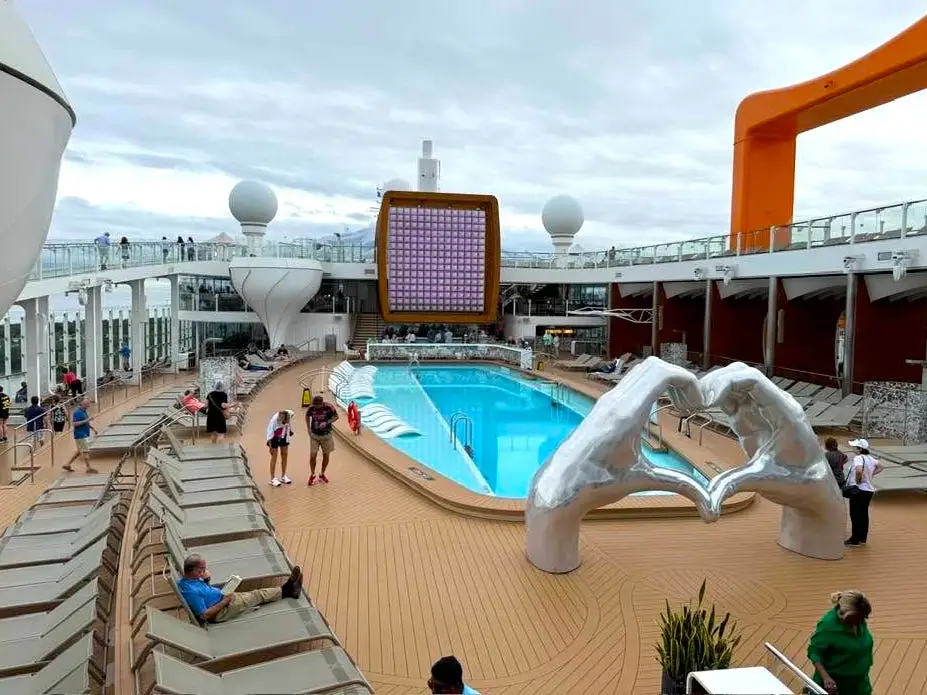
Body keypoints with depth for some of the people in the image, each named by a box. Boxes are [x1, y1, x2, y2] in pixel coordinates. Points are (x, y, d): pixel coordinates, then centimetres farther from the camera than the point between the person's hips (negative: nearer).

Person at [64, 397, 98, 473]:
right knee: (86, 451, -5)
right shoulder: (77, 412, -17)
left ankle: (67, 465, 24)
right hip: (80, 435, -10)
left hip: (85, 435, 10)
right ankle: (88, 468, 1)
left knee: (79, 451, 16)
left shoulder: (85, 411, 13)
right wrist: (86, 421, -26)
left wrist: (92, 428, 13)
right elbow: (74, 424, -23)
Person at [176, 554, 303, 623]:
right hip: (219, 612, -8)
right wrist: (224, 602, -21)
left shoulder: (185, 579, -4)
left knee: (256, 594, 8)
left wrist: (206, 579, -6)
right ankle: (286, 591, 12)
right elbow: (204, 615, -28)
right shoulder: (191, 591, -32)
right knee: (257, 596, -3)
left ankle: (285, 590, 15)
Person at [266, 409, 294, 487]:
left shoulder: (290, 414, -25)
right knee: (274, 457, -3)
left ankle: (283, 476, 19)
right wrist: (270, 446, -19)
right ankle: (273, 479, 3)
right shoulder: (274, 419, -35)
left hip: (284, 437, 4)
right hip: (274, 437, -4)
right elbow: (270, 432, -23)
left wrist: (290, 432, 14)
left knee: (284, 455, 7)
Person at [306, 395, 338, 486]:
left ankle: (322, 474, 30)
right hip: (314, 435, 0)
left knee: (326, 456, 9)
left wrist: (327, 423, -20)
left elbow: (336, 416, -4)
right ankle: (312, 475, 17)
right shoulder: (311, 408, -11)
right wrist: (309, 429, 2)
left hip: (326, 435, 0)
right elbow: (307, 416, 9)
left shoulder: (329, 407, -16)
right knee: (312, 456, -4)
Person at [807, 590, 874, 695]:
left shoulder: (858, 618, -7)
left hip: (859, 683, 6)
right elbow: (814, 651, -22)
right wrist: (826, 677, -32)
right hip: (835, 684, -6)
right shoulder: (828, 625, -27)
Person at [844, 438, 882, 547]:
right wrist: (871, 475, 15)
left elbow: (859, 470, -37)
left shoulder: (858, 458, -19)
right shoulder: (870, 458, 8)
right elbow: (880, 467, 25)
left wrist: (857, 480, -20)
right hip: (869, 490, 8)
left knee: (855, 515, 0)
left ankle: (855, 540, 6)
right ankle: (863, 538, 24)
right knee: (864, 514, 15)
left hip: (858, 490, -8)